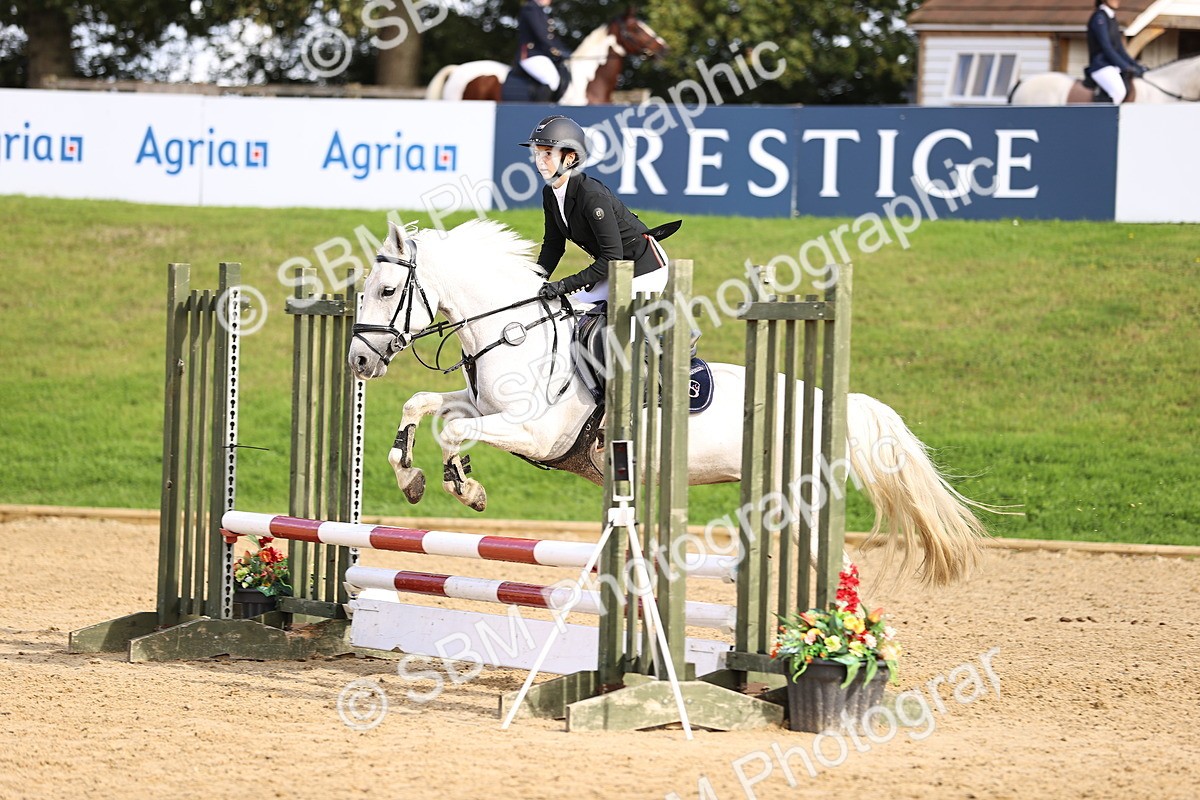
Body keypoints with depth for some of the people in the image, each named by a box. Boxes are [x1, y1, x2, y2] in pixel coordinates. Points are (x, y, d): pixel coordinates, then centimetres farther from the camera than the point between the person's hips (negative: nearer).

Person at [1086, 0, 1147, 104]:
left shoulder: (1111, 18, 18)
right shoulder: (1099, 17, -9)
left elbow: (1120, 49, 18)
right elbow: (1106, 48, -15)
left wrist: (1136, 65, 7)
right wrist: (1126, 67, -17)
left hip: (1114, 66, 9)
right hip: (1101, 67, -9)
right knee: (1118, 93, -33)